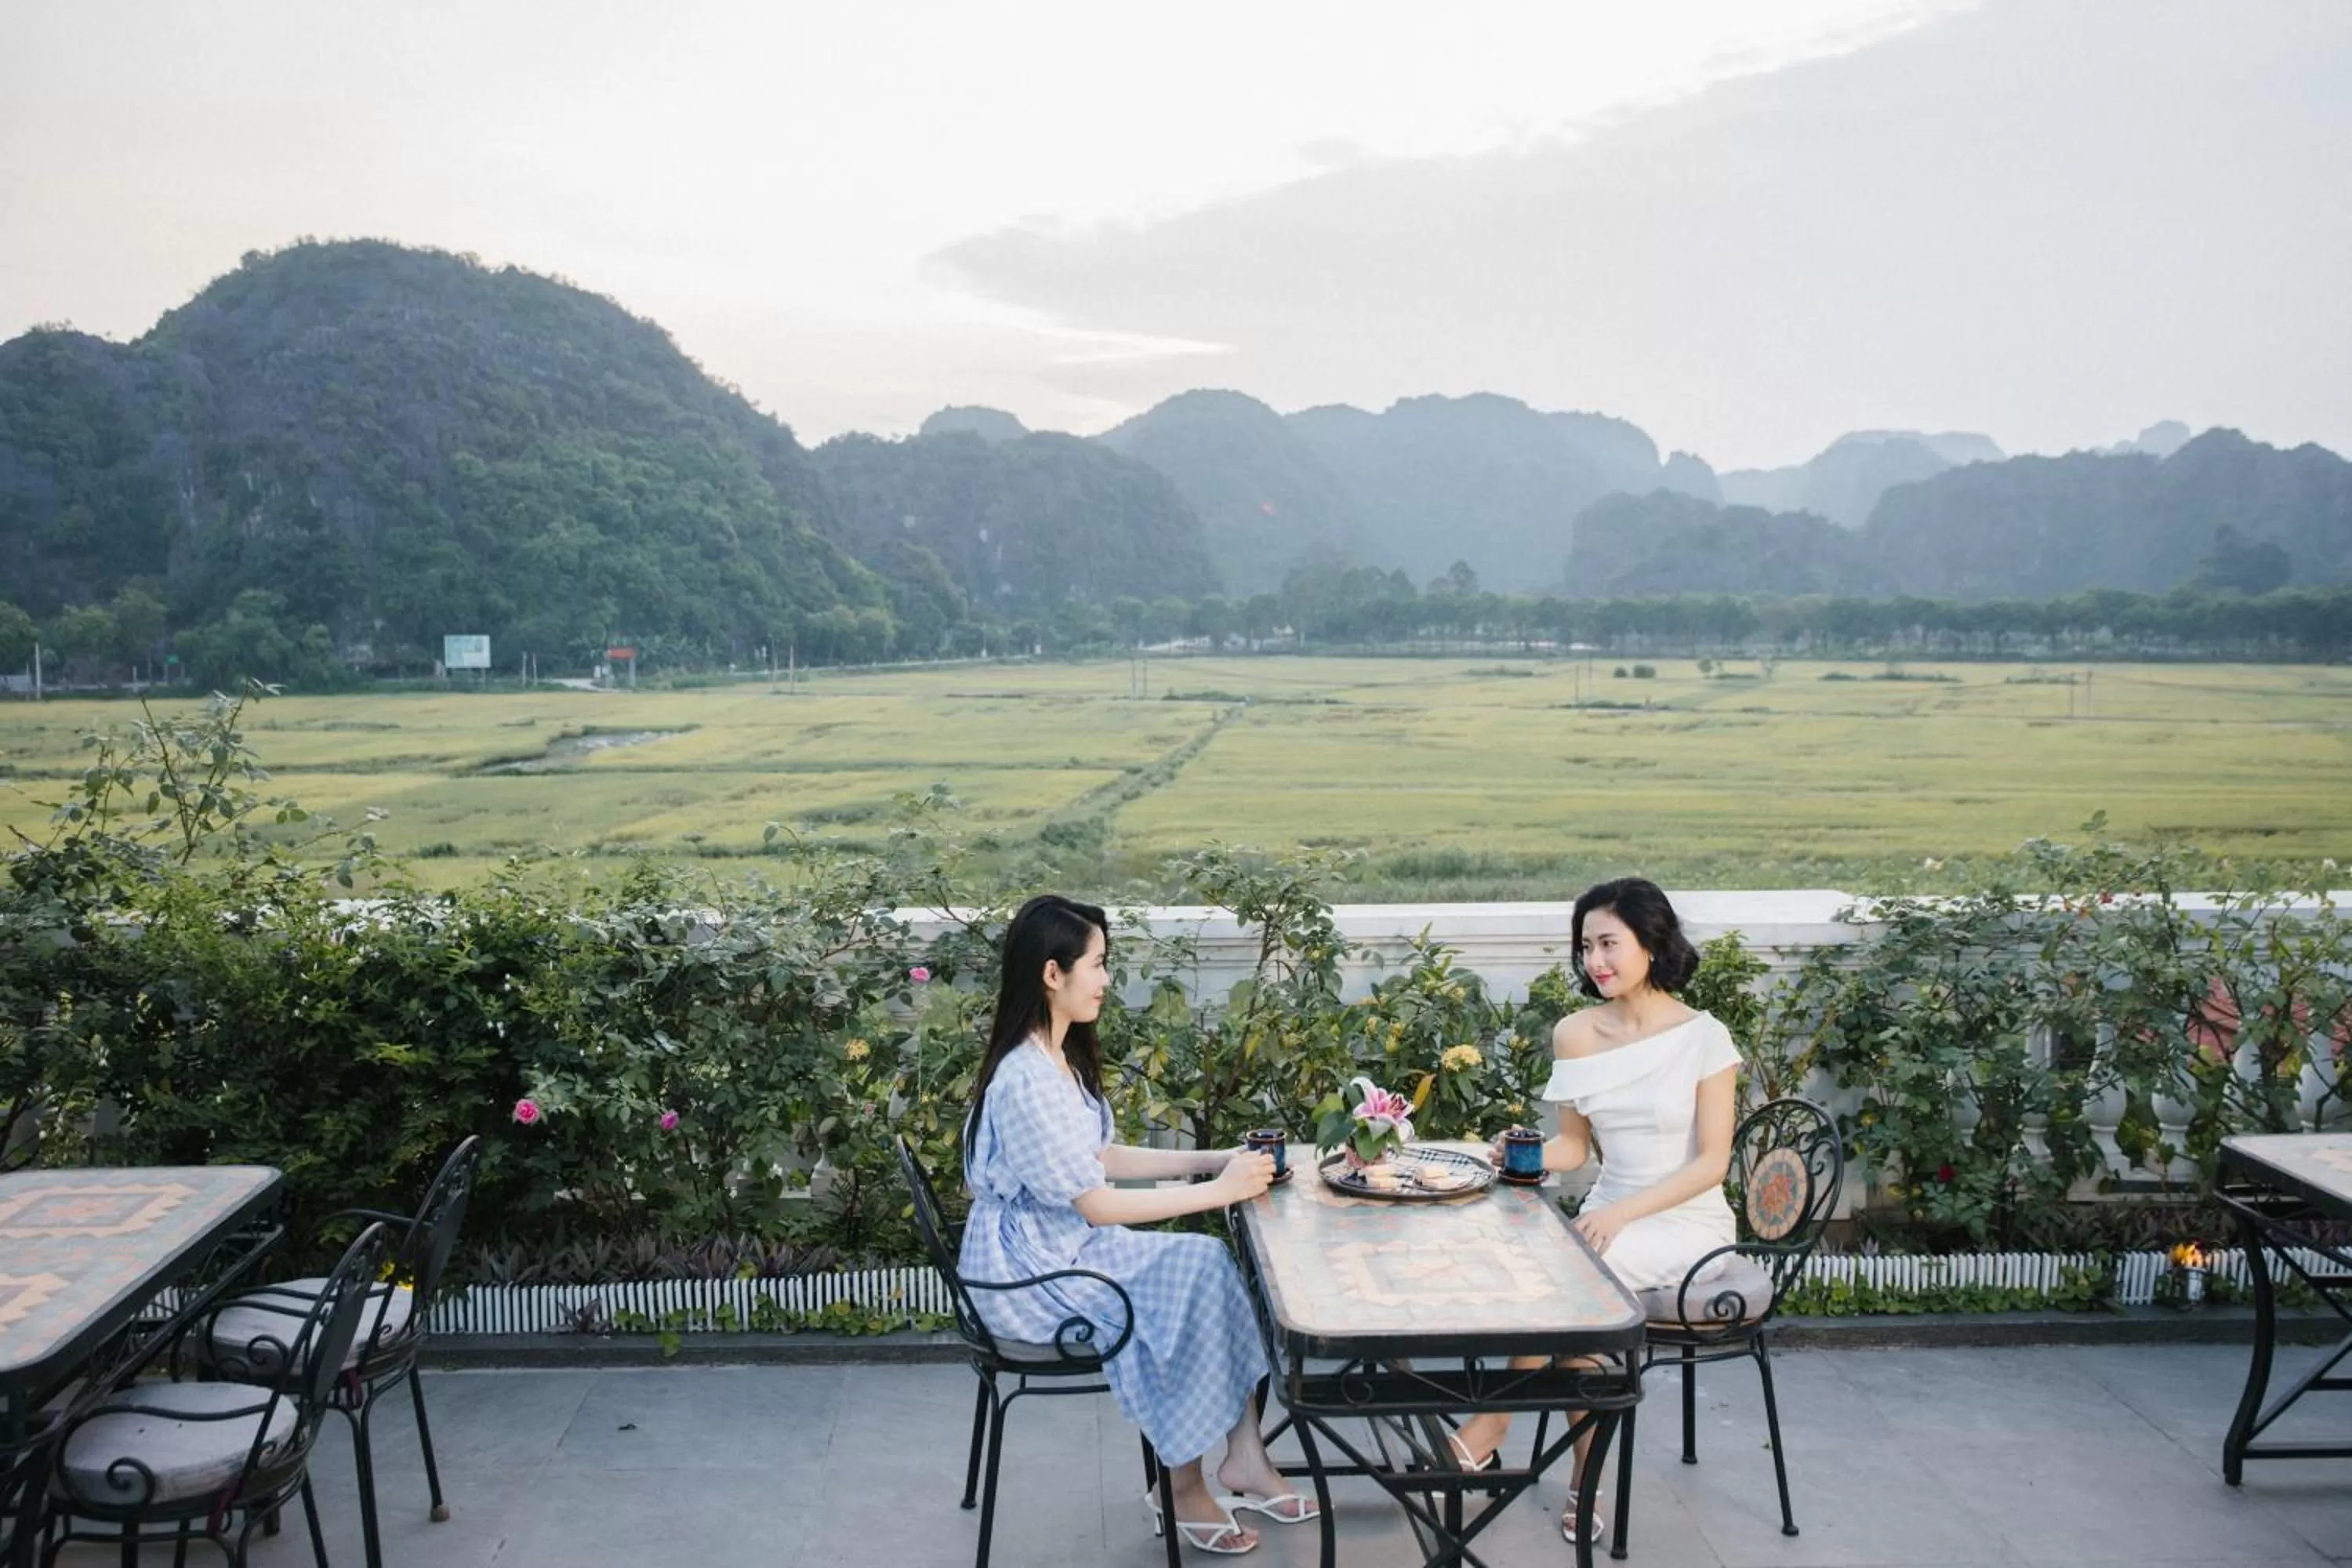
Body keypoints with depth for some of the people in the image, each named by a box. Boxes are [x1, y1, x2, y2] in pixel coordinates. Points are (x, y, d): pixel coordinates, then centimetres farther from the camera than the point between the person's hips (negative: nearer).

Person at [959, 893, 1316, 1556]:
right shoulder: (1027, 1081, -26)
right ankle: (1184, 1487, 1)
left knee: (1215, 1268, -5)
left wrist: (1211, 1160, 2)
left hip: (1066, 1249, 9)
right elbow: (1098, 1203, -25)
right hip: (1028, 1274, -9)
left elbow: (1101, 1158, 12)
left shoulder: (1056, 1060, 6)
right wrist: (1220, 1192, -20)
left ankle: (1242, 1458, -2)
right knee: (1192, 1281, -14)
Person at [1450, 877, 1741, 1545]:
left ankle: (1489, 1429, -10)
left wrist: (1623, 1211, -23)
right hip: (1610, 1214, 4)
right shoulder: (1575, 1034, 2)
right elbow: (1574, 1147, 8)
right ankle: (1586, 1483, -11)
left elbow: (1712, 1162, -12)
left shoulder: (1703, 1037, -10)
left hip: (1687, 1224, -4)